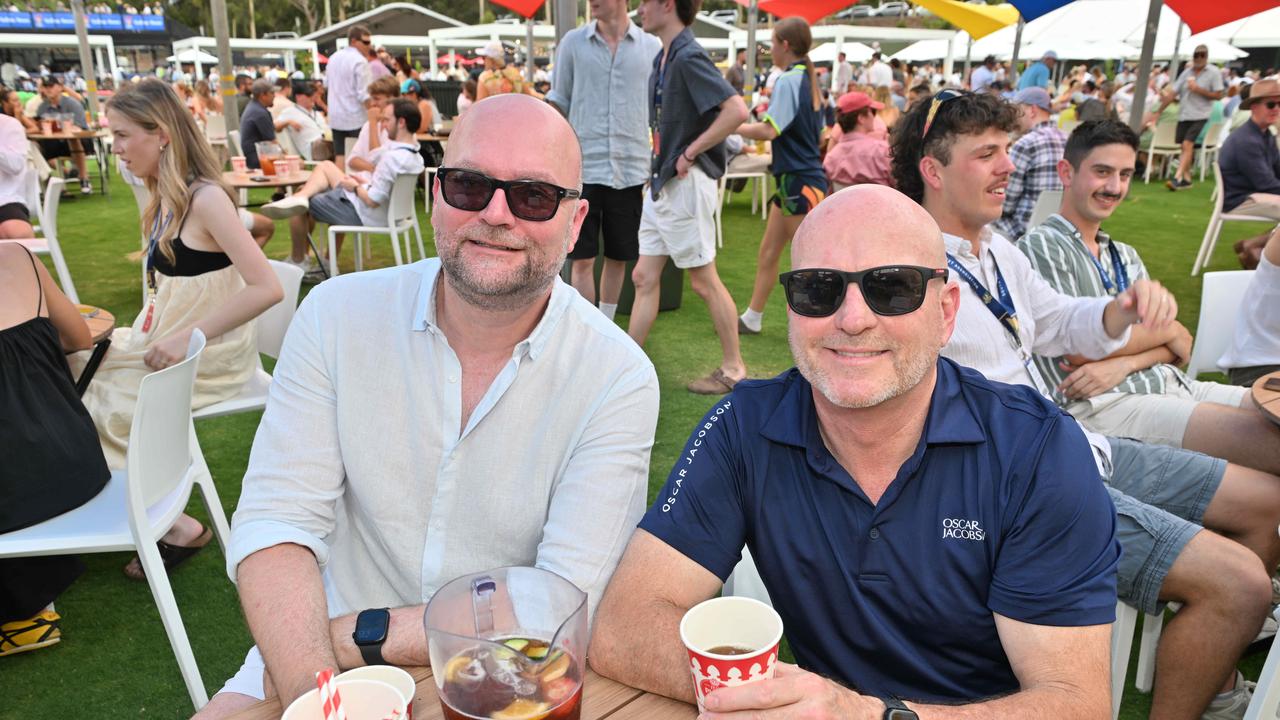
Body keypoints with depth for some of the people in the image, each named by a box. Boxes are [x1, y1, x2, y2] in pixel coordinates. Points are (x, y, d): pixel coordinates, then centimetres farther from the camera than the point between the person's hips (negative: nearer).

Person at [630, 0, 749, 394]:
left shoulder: (688, 57, -16)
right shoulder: (663, 58, 12)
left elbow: (737, 110, -27)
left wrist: (691, 152, -20)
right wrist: (659, 162, 11)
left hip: (686, 185, -9)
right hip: (660, 184, 9)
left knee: (704, 281, 1)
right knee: (644, 278, 11)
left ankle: (733, 370, 15)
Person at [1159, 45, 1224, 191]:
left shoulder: (1214, 72, -3)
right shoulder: (1187, 72, 8)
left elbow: (1218, 95, -6)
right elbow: (1172, 93, 7)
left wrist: (1198, 89, -14)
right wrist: (1158, 112, 2)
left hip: (1199, 115, -5)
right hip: (1183, 115, 5)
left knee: (1187, 145, -16)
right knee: (1184, 147, 9)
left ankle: (1177, 178, -21)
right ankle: (1187, 179, 19)